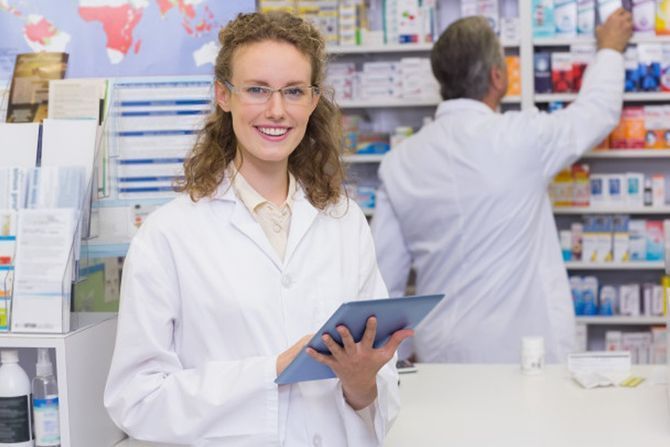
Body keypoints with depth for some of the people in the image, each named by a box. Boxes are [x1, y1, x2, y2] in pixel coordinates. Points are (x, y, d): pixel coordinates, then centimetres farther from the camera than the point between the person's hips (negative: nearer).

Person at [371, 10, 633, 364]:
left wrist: (398, 357, 16)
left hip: (441, 356, 4)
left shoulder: (398, 164, -1)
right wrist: (610, 48, 29)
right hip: (522, 352, -4)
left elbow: (384, 277, 2)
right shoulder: (520, 139, -11)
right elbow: (599, 109, 9)